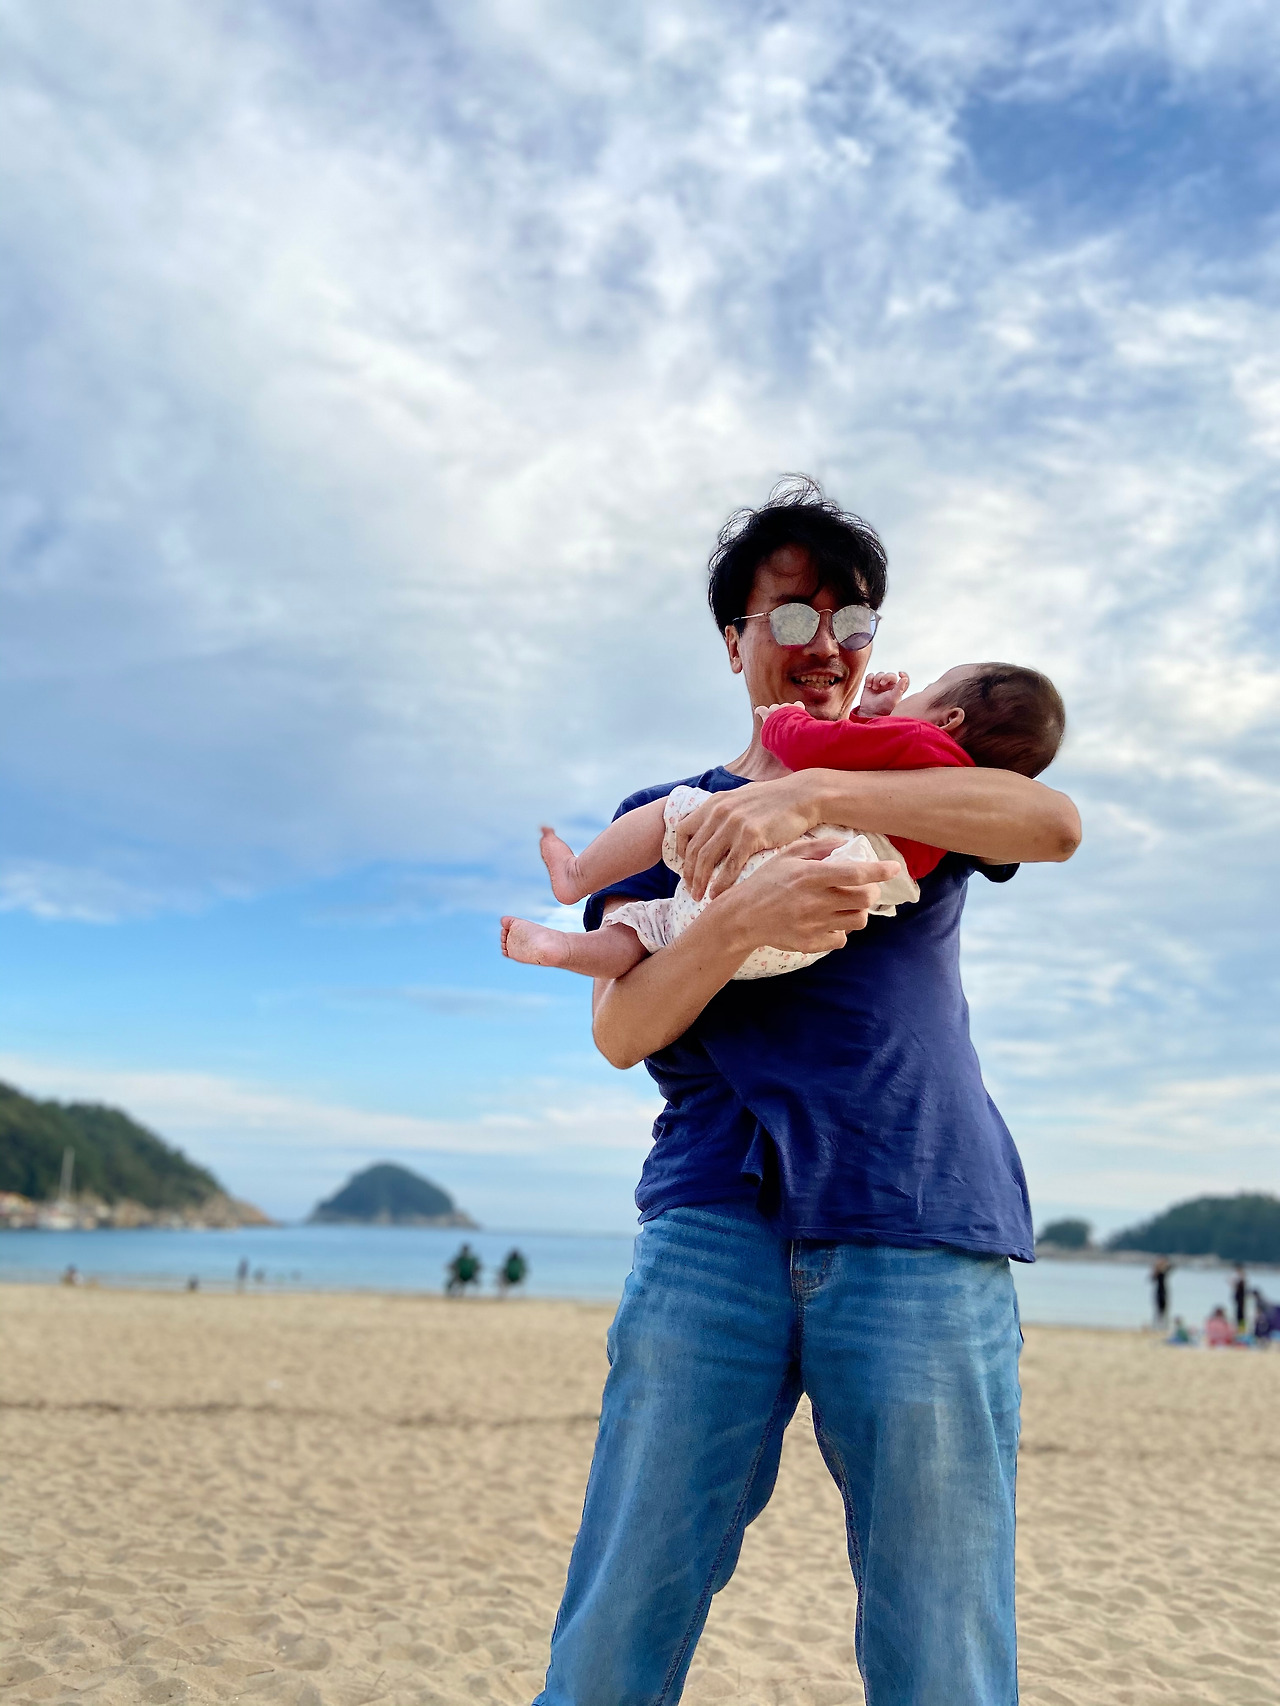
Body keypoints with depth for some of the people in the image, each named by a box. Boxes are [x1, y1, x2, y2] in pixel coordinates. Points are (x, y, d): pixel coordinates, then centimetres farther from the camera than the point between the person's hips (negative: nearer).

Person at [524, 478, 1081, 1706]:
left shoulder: (923, 788, 17)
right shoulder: (663, 817, 17)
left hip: (922, 1234, 0)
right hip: (715, 1222, 1)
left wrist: (811, 795, -17)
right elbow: (620, 1030, 3)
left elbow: (1054, 824, -6)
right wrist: (740, 920, -17)